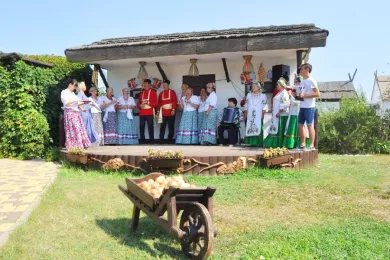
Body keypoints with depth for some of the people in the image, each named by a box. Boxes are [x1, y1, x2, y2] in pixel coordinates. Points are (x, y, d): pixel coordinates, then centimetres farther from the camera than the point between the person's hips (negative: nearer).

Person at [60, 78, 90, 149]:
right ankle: (72, 147, -11)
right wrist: (75, 100, -15)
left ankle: (78, 146, 1)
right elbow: (66, 102, -15)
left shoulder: (73, 93, 24)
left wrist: (82, 103, 8)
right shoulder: (64, 92, 0)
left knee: (79, 129, 0)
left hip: (76, 113, 8)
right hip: (69, 113, -8)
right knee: (72, 130, -12)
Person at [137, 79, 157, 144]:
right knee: (141, 127, 6)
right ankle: (142, 141, 14)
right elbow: (138, 103, 19)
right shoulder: (141, 93, 18)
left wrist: (147, 102, -16)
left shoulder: (153, 92, 2)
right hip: (142, 113, 5)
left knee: (150, 127, -4)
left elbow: (155, 103, -5)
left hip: (150, 113, -5)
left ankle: (151, 141, 1)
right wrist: (140, 105, -3)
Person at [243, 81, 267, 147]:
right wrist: (245, 114, 8)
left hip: (258, 115, -3)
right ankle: (252, 142, 0)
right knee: (250, 128, -4)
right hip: (250, 115, 3)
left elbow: (264, 107, 2)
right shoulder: (249, 95, 16)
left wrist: (263, 114, -8)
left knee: (258, 128, -9)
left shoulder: (263, 96, 7)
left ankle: (259, 143, -6)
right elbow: (246, 106, 14)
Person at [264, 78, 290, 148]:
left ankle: (279, 144, 0)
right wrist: (274, 112, 17)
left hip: (281, 115, -10)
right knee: (275, 129, 10)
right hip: (276, 115, 10)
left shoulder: (284, 93, -11)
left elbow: (285, 104, -20)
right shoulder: (279, 93, 19)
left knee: (280, 130, -5)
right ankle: (274, 143, 15)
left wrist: (279, 112, -21)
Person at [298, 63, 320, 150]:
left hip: (309, 107, -8)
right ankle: (303, 143, 17)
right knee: (300, 125, 8)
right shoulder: (302, 81, 16)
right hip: (302, 107, 8)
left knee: (310, 125, -6)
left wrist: (305, 95, -18)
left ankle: (312, 145, -1)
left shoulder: (311, 81, -8)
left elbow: (317, 94, -14)